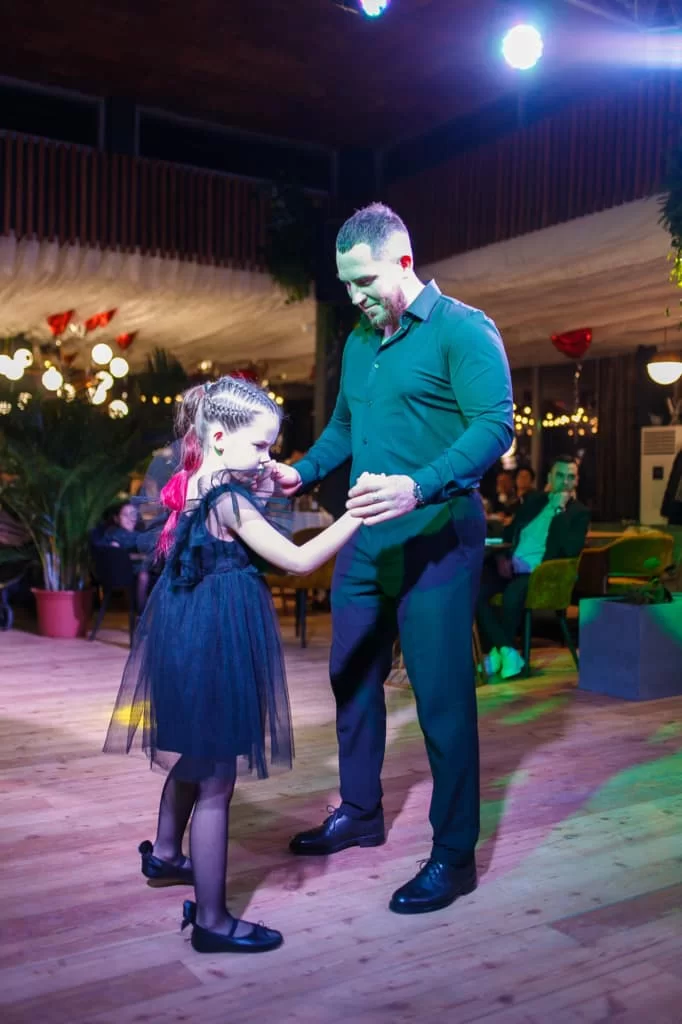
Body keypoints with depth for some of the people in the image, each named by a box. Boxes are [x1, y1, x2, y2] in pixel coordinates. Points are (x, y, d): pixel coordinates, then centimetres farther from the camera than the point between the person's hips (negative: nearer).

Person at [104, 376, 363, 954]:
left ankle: (165, 855, 49)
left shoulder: (197, 485, 6)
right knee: (215, 785, 0)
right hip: (215, 642, -10)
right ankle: (212, 922, 11)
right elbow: (298, 560, -23)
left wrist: (266, 482, 7)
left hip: (191, 634, 10)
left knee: (192, 759, 28)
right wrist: (357, 515, -24)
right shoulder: (228, 498, -21)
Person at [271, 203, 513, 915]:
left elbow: (495, 426, -19)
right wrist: (302, 472, 5)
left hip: (435, 540, -8)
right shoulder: (358, 343, 15)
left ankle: (453, 856, 12)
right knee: (352, 678, 15)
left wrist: (420, 488, -33)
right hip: (363, 540, 8)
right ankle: (359, 813, 34)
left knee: (441, 694, -2)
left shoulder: (462, 330, -9)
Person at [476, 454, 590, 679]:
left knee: (512, 593, -37)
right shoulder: (534, 500, 19)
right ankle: (508, 652, -20)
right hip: (510, 566, 4)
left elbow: (571, 550, -11)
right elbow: (509, 533, 21)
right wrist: (503, 556, 1)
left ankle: (499, 650, -15)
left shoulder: (579, 512, 5)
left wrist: (560, 510, -11)